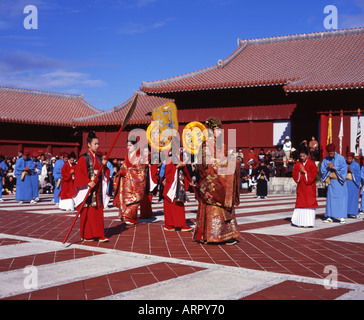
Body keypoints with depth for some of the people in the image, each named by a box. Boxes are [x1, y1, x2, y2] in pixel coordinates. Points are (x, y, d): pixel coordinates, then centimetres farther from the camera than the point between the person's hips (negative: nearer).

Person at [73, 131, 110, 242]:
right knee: (87, 212, -2)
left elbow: (104, 173, 15)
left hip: (98, 189, 6)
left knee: (98, 211, 3)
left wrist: (104, 165, -4)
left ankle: (99, 235, 6)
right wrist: (88, 182, -21)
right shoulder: (84, 158, -6)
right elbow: (78, 172, -13)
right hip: (87, 188, -6)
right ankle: (86, 235, 6)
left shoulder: (99, 158, 13)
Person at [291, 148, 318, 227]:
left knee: (309, 203, -4)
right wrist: (300, 172, -14)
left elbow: (313, 174, -10)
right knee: (300, 203, 5)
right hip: (300, 187, 3)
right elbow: (294, 174, 3)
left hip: (309, 187, -3)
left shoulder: (311, 164, -4)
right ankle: (298, 221, 9)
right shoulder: (297, 164, 7)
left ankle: (309, 222, -1)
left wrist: (305, 172, -17)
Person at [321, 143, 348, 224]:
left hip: (339, 182, -3)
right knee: (330, 198, 1)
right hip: (331, 182, 3)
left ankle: (342, 218, 0)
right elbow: (323, 170, 4)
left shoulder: (341, 158, -6)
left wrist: (333, 168, -17)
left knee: (340, 198, -3)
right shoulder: (326, 159, 3)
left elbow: (344, 170, -10)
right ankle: (329, 217, 3)